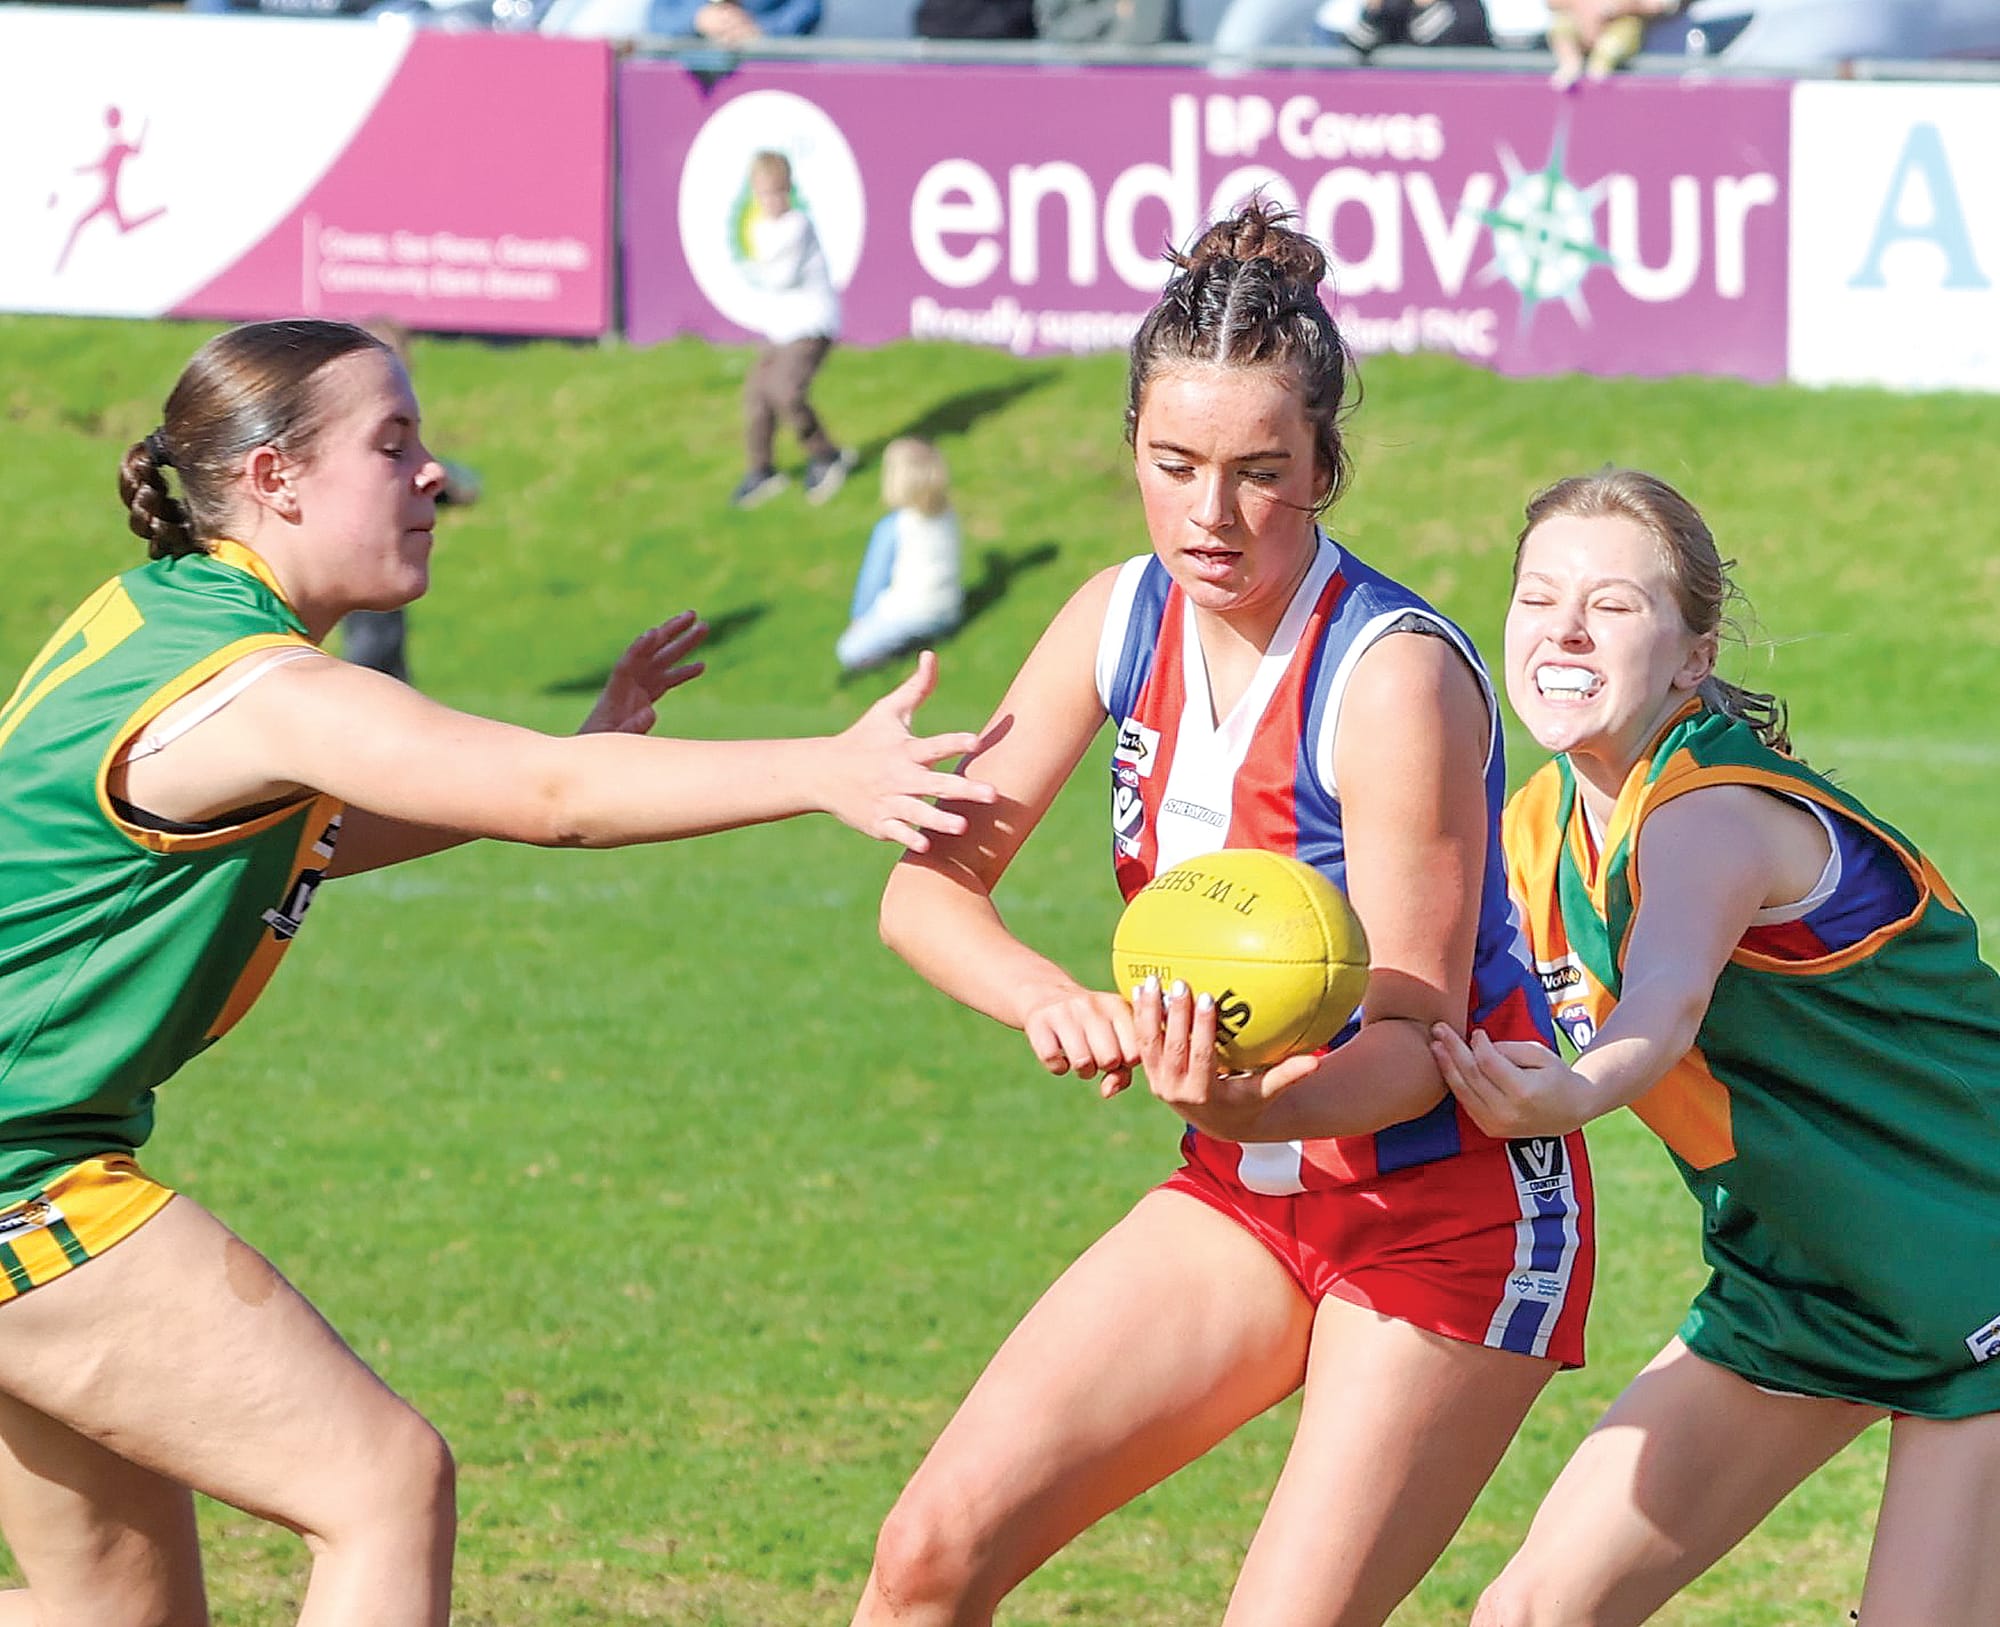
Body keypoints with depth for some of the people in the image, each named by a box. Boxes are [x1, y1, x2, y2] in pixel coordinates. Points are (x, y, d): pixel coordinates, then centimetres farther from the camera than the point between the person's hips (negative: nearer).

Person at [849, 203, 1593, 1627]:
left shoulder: (1398, 679, -22)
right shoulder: (1124, 620, -3)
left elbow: (1415, 1041, -20)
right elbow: (929, 886, -4)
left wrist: (1265, 1102, -42)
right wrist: (1056, 1004, -26)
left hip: (1454, 1214, -6)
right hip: (1248, 1191, 6)